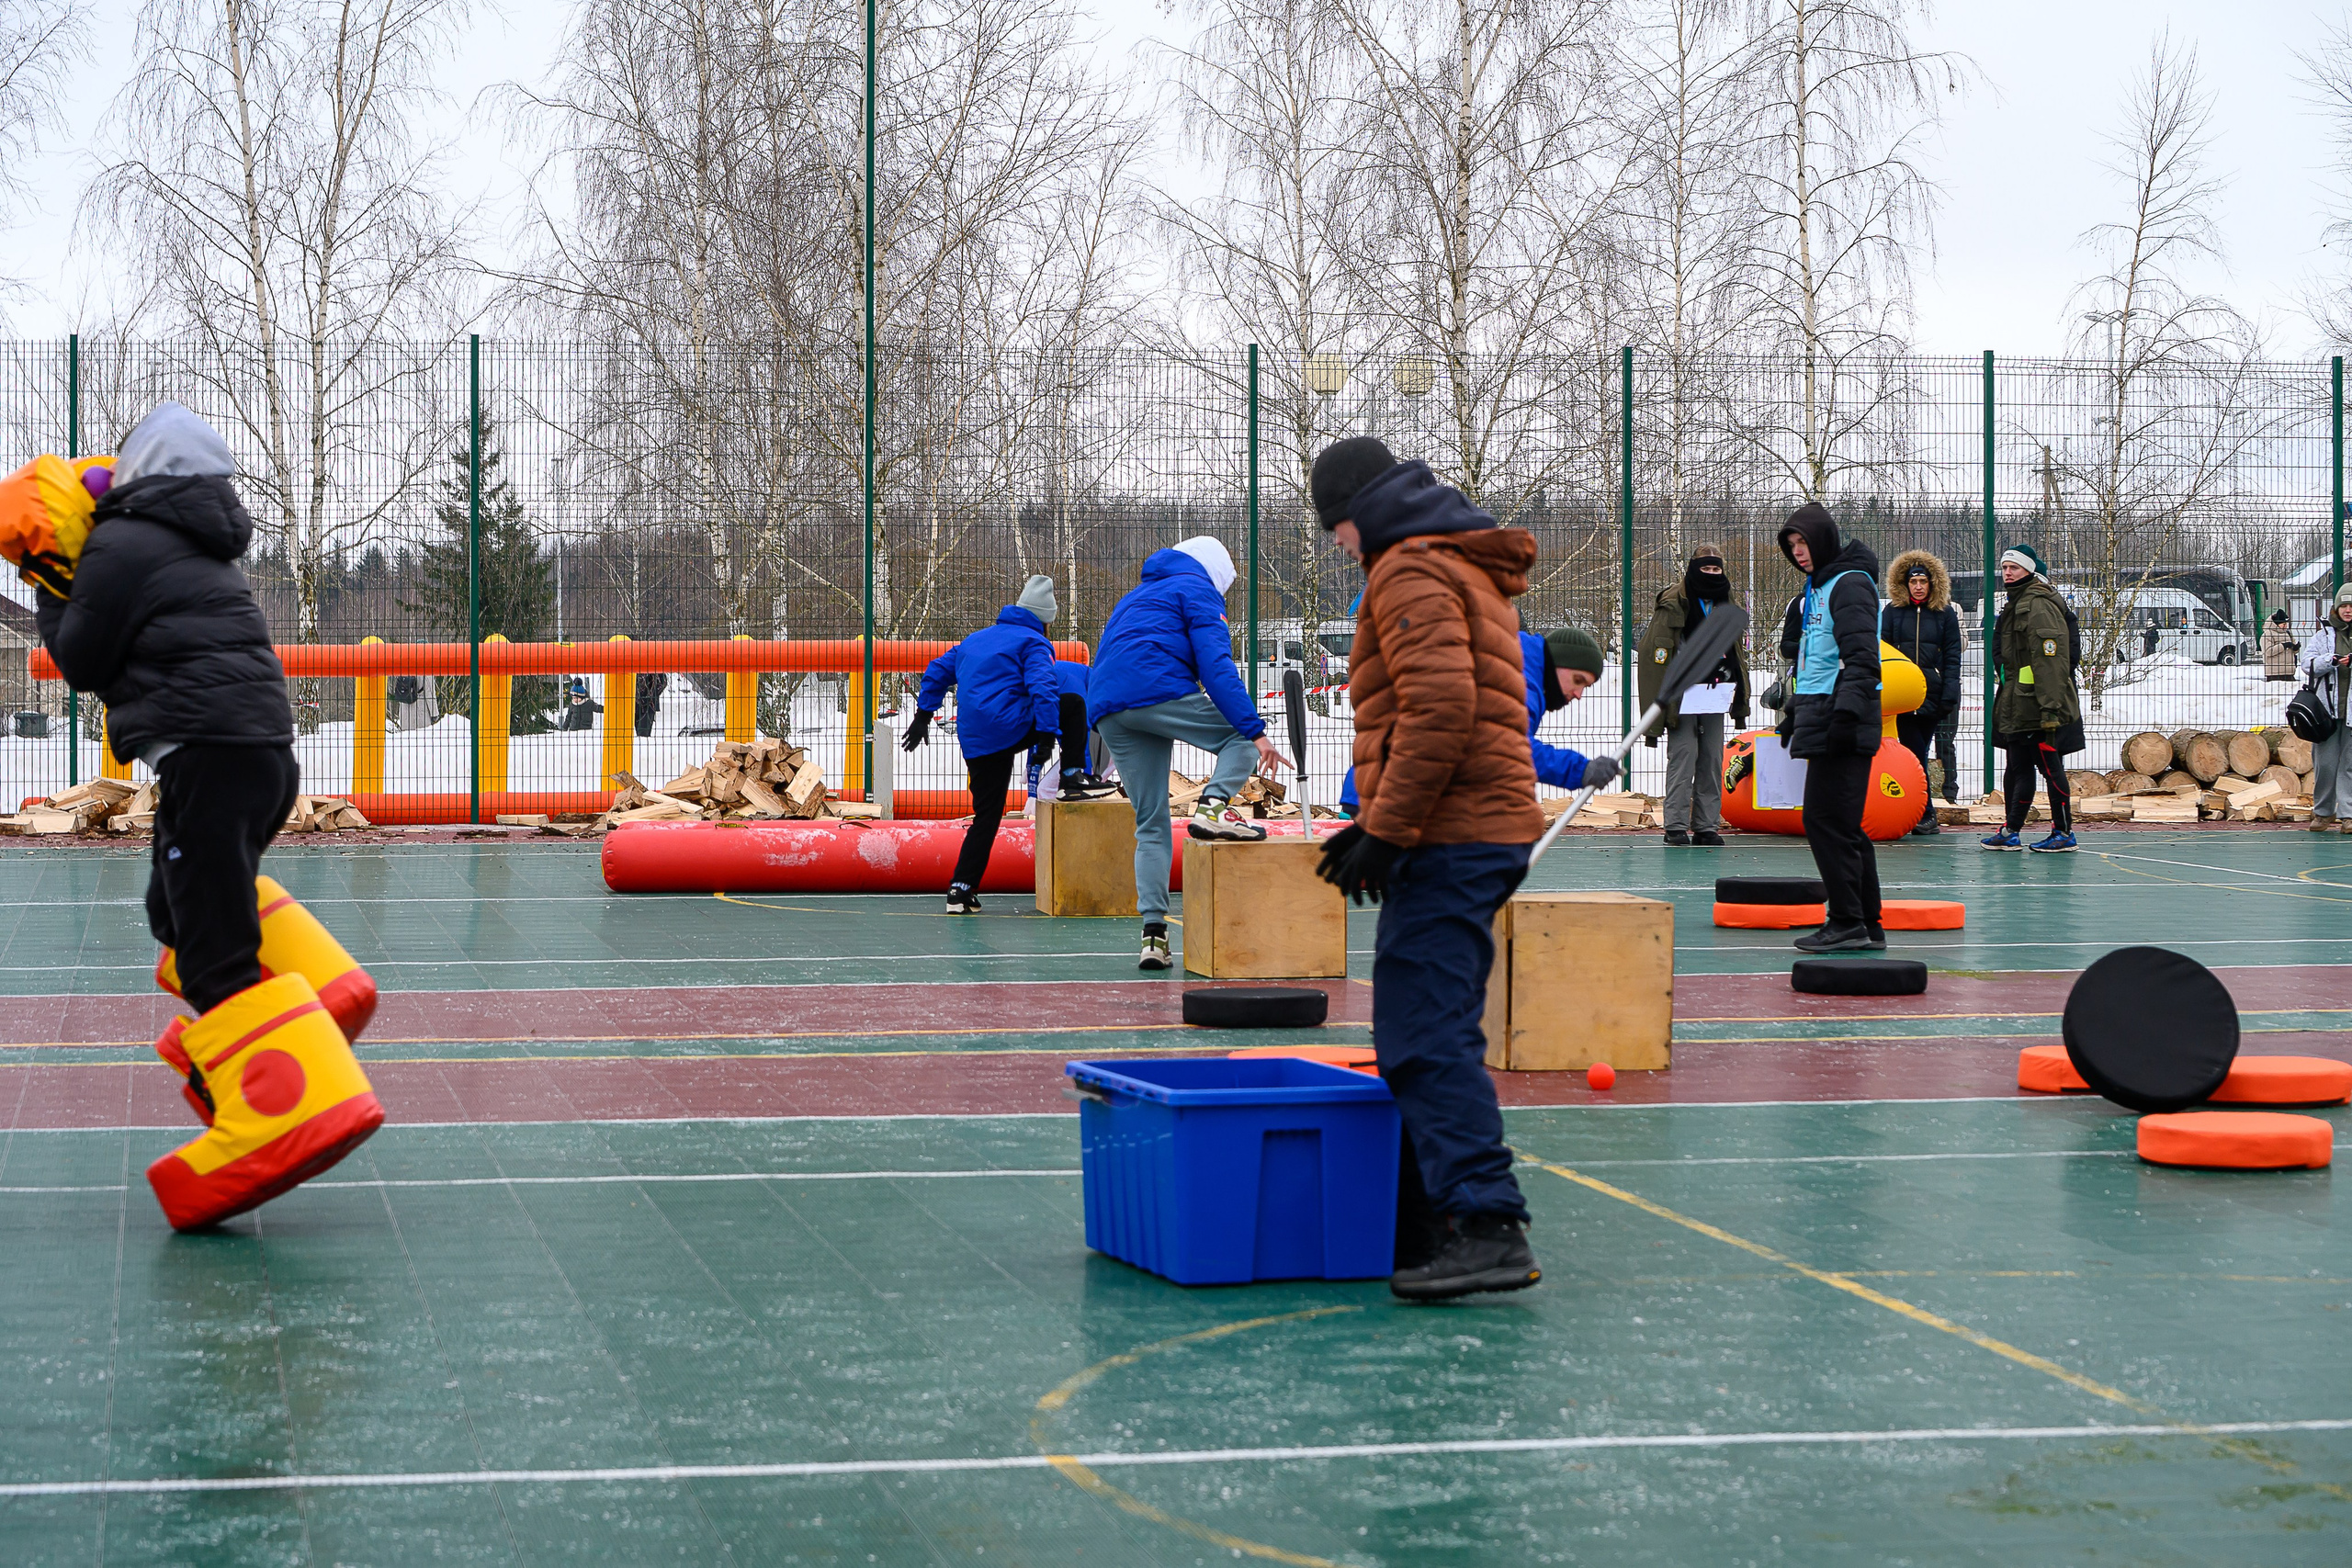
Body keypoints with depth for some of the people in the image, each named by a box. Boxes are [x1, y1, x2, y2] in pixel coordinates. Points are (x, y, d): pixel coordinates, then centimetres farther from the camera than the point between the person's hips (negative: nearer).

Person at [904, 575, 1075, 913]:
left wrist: (923, 715, 31)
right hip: (1014, 727, -7)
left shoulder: (976, 638, 25)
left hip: (975, 742, 7)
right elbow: (1043, 687, -14)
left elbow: (937, 671, 29)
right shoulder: (1034, 643, 2)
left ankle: (962, 889, 3)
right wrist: (1048, 733, -20)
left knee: (986, 815, 11)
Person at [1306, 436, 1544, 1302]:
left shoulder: (1411, 572, -9)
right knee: (1416, 1031, 13)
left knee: (1429, 1037, -14)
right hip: (1482, 830, 10)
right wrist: (1377, 822, 22)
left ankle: (1489, 1227, -20)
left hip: (1450, 841, -10)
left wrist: (1385, 832, -18)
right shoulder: (1469, 570, 23)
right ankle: (1415, 1226, 18)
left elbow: (1440, 710, -23)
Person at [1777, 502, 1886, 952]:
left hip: (1842, 720, -10)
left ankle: (1848, 924, -8)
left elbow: (1862, 657, -19)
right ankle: (1867, 926, 12)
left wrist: (1847, 712, -27)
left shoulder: (1850, 584, -10)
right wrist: (1794, 709, 28)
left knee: (1826, 819, -10)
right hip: (1821, 715, 10)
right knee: (1842, 825, 9)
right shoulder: (1815, 590, 21)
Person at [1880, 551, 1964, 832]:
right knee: (1915, 753, -5)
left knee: (1918, 753, 1)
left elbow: (1952, 658, 5)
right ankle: (1926, 815, -2)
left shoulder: (1945, 614, 8)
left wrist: (1949, 696, -4)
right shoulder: (1892, 612, 8)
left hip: (1933, 695, 0)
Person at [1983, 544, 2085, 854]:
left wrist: (2050, 709, -25)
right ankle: (2010, 833, 13)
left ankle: (2064, 833, 3)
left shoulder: (2040, 607, -14)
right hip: (2017, 706, 10)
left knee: (2050, 767, -3)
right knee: (2018, 767, 10)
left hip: (2038, 708, -10)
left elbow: (2051, 662, -20)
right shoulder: (2016, 605, 18)